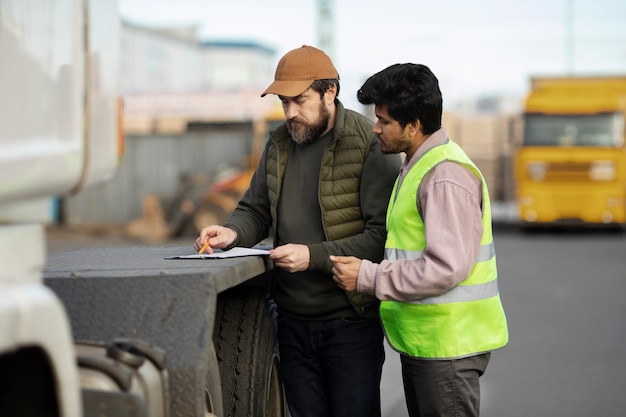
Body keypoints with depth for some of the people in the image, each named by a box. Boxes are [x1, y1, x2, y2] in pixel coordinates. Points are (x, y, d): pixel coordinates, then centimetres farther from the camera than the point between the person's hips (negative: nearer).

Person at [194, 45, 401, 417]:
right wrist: (232, 233, -4)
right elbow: (255, 211, 18)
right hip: (293, 320, 6)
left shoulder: (371, 145, -12)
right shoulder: (279, 144, 8)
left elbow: (383, 235, -18)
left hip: (351, 320, -6)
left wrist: (314, 256, -23)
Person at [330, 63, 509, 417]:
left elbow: (447, 267, -26)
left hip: (448, 347, -10)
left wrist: (368, 277, -18)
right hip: (422, 342, 10)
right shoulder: (417, 167, 15)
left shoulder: (447, 176, -19)